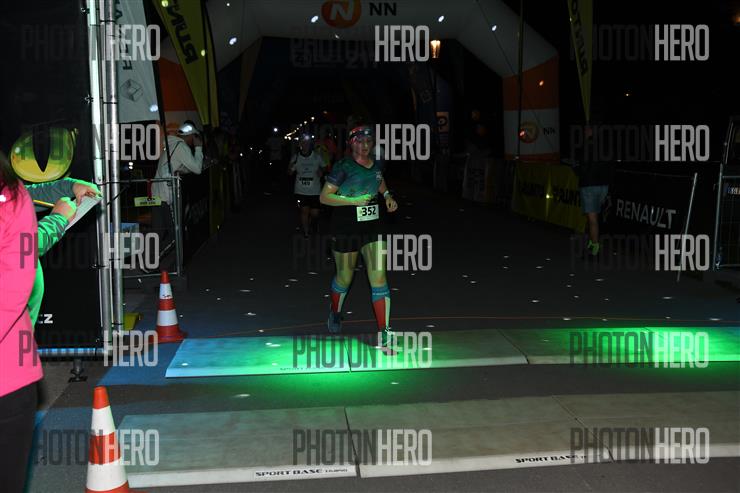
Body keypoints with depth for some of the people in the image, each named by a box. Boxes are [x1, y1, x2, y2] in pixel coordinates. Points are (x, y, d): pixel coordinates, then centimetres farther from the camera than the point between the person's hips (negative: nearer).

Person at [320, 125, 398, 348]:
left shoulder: (377, 163, 3)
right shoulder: (343, 166, -14)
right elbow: (324, 197, -14)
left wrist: (387, 195, 8)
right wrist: (353, 200, -22)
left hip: (373, 227, 4)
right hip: (345, 229, -4)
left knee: (379, 277, -7)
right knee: (344, 277, 14)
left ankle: (384, 332, -6)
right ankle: (335, 313, 45)